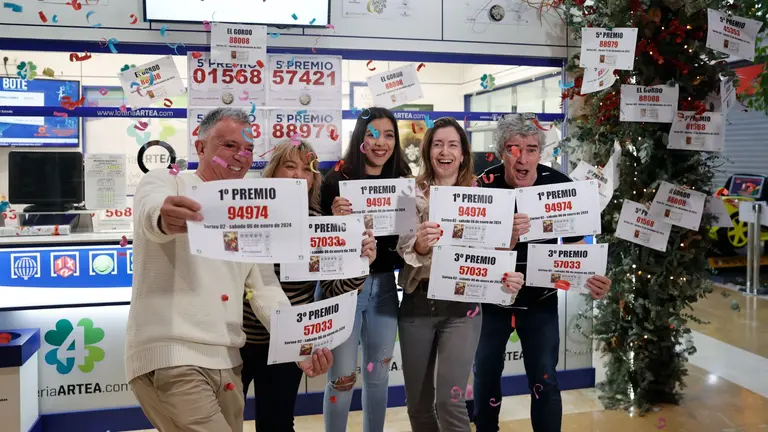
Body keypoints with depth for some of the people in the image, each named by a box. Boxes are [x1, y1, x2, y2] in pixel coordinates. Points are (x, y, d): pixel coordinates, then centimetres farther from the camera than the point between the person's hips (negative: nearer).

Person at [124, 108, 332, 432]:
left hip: (226, 362, 7)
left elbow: (265, 287, 9)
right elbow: (152, 212, -26)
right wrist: (164, 218, -52)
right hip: (169, 359, -7)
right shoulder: (164, 183, -2)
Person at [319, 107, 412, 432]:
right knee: (342, 376, 2)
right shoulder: (337, 180, -9)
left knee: (378, 372, 16)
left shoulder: (403, 181, 5)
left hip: (384, 285, 5)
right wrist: (336, 217, -27)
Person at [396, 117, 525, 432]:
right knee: (417, 402, 12)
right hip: (417, 305, 1)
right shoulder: (412, 195, 1)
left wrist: (507, 278, -18)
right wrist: (419, 244, -34)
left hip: (461, 305, -1)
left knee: (450, 401, -9)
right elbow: (402, 248, -11)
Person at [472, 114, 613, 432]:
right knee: (486, 373, 13)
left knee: (544, 380, 4)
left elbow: (576, 245, -9)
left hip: (541, 299, 0)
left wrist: (592, 278, -30)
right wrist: (508, 238, -45)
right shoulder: (487, 186, -18)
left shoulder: (559, 185, -16)